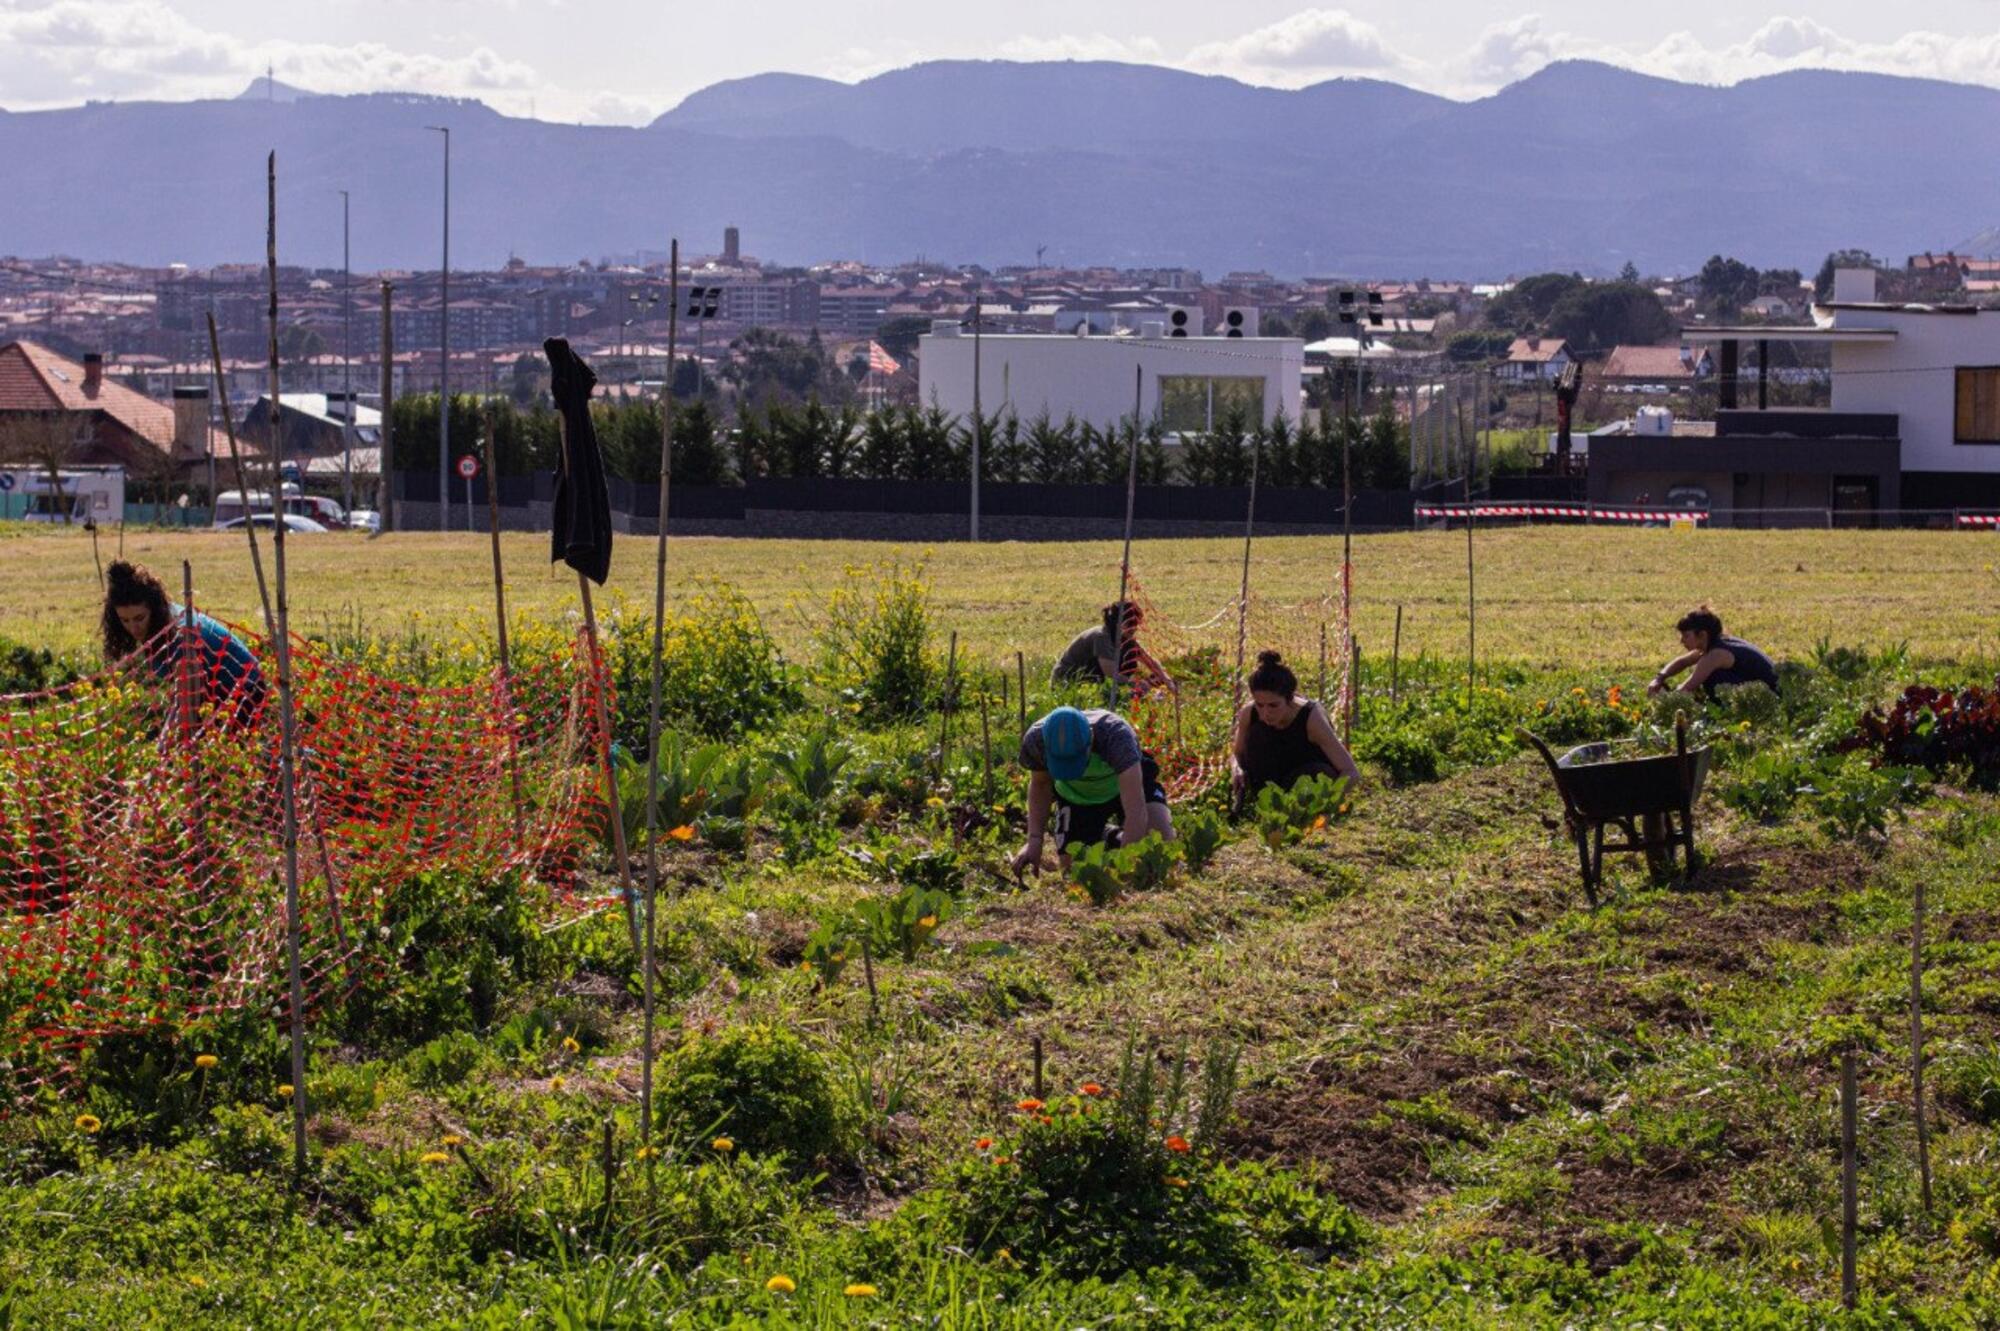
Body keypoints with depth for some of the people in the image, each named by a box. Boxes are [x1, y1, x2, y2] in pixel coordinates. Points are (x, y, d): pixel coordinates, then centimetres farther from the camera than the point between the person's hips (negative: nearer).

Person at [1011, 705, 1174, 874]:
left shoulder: (1116, 735, -43)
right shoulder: (1035, 740, -32)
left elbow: (1136, 812, -45)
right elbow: (1040, 785, -8)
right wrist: (1034, 841, -19)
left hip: (1125, 784, -2)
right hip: (1076, 796, 2)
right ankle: (1107, 835, 23)